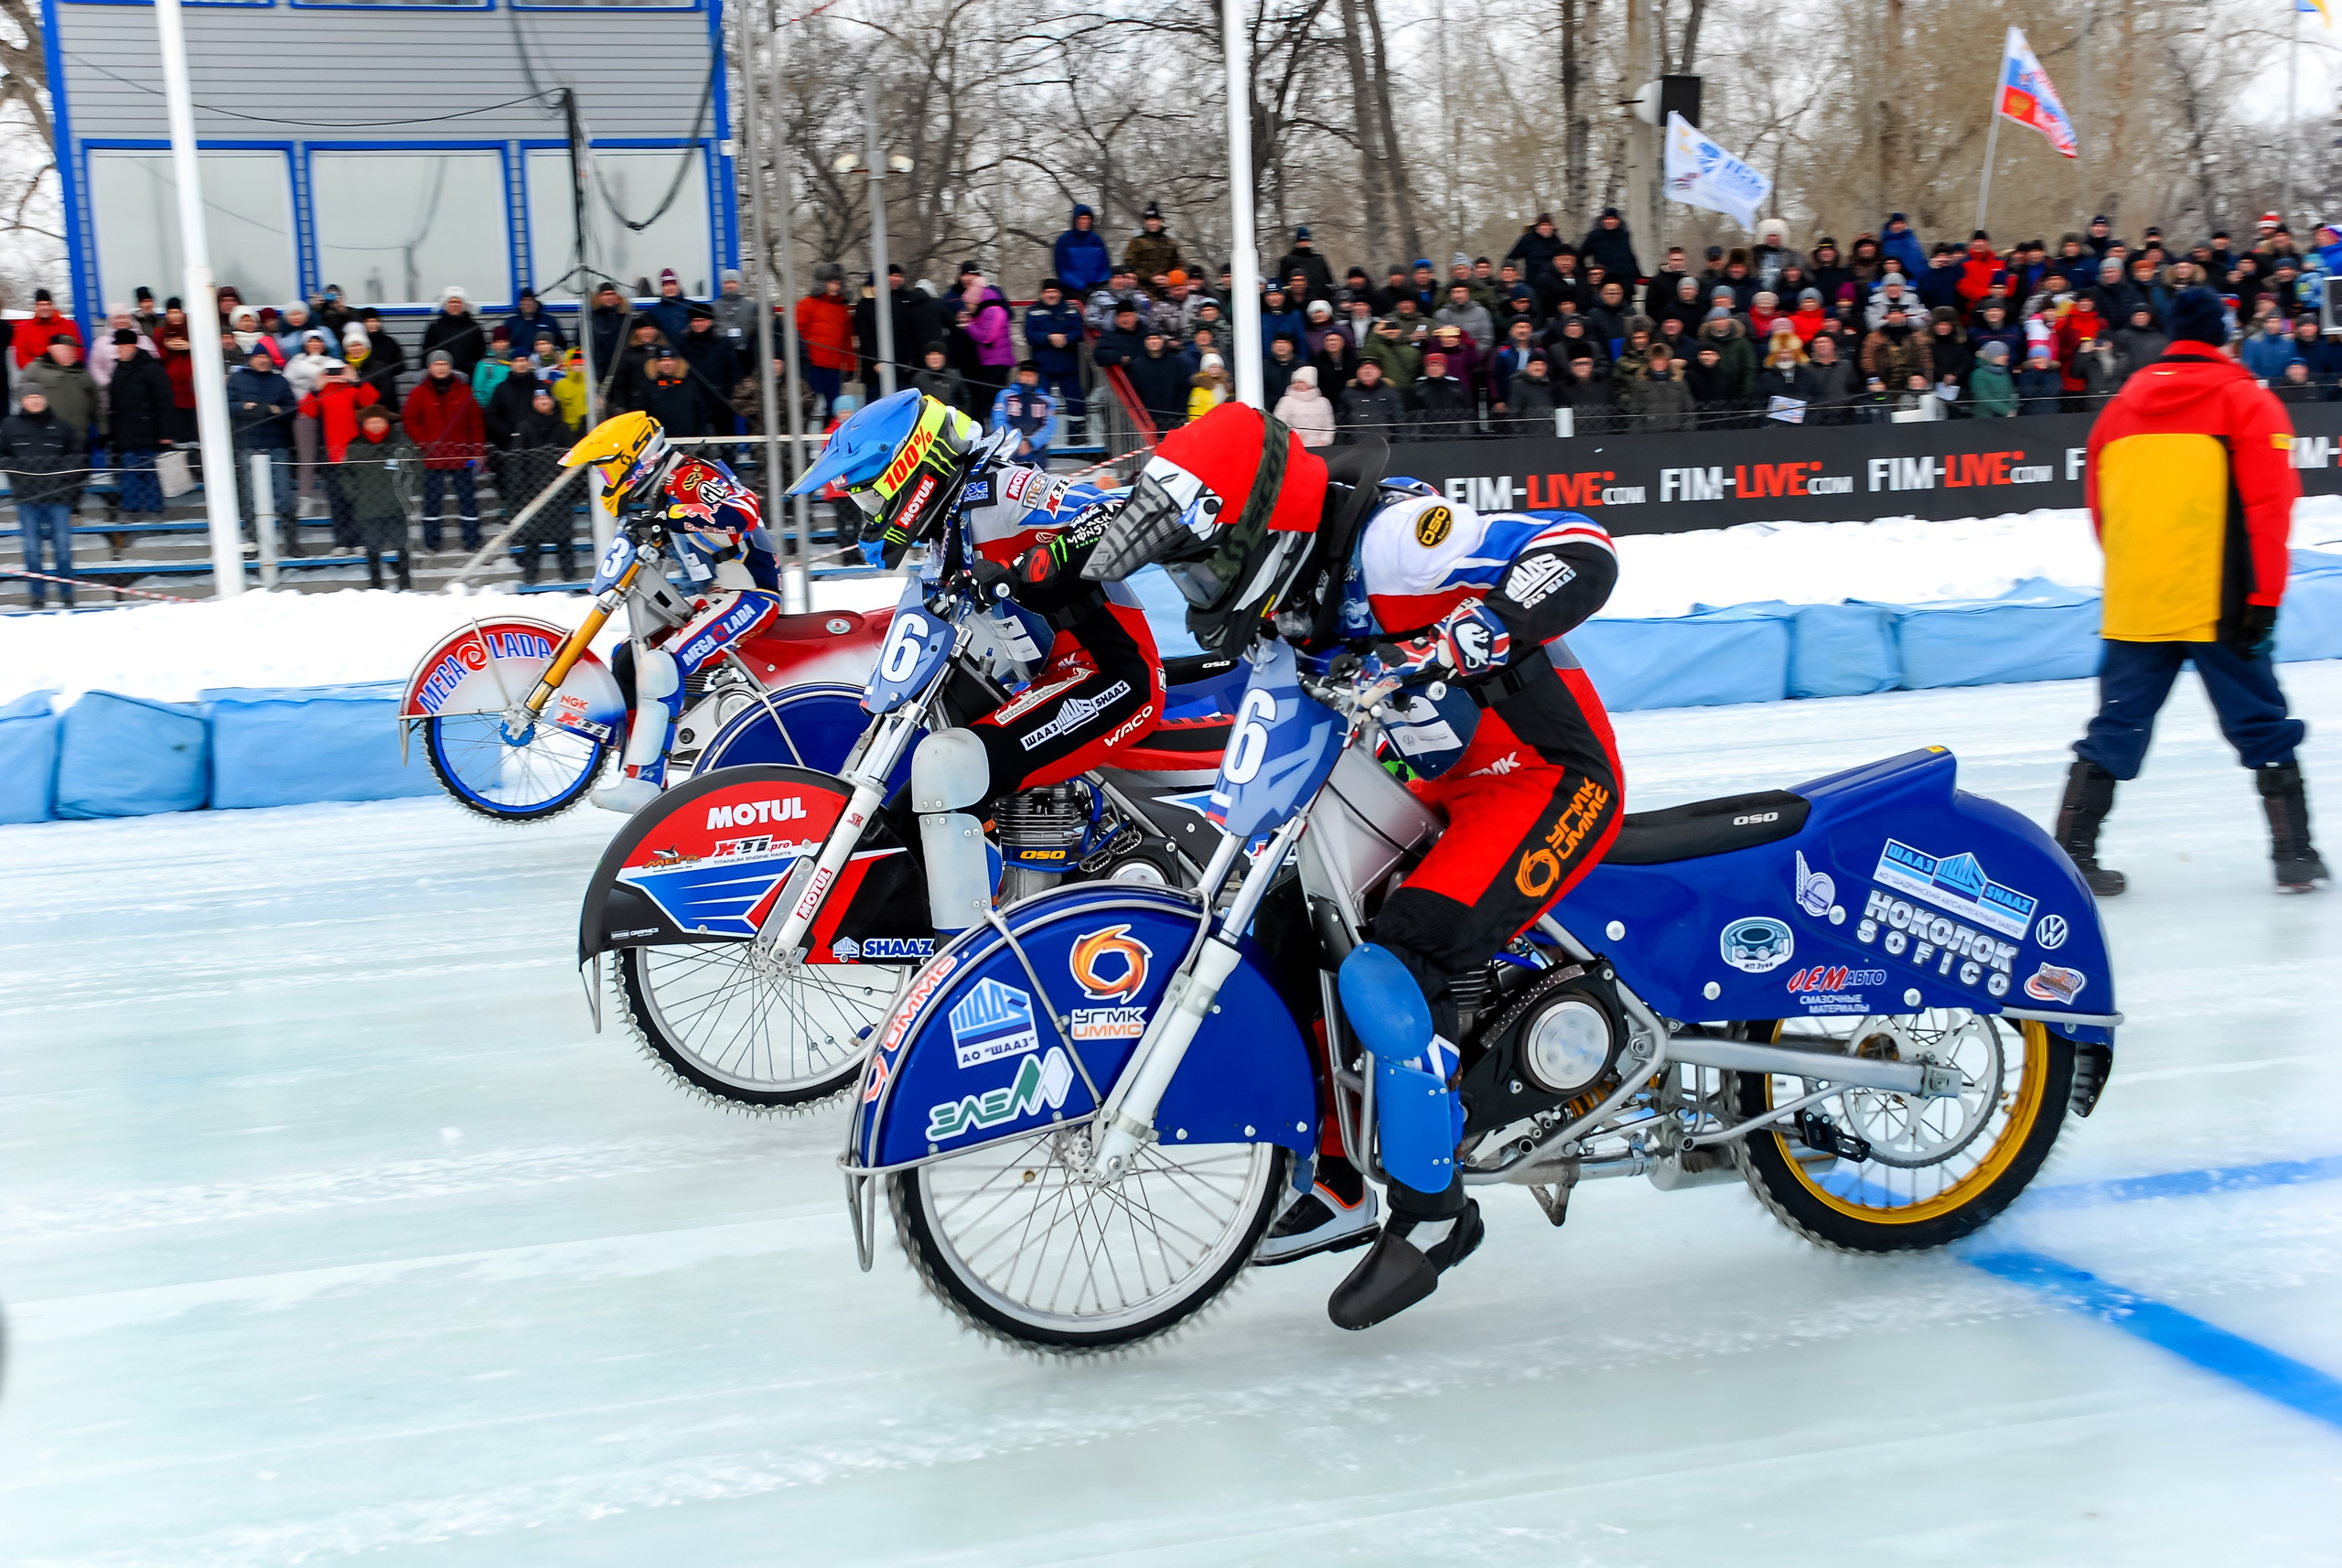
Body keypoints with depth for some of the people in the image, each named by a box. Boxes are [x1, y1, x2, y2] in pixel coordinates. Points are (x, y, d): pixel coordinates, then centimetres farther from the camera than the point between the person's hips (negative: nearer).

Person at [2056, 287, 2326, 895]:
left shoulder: (2122, 404, 12)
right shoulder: (2245, 399, 0)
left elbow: (2099, 507, 16)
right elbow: (2268, 504, -8)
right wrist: (2264, 596, -7)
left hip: (2133, 605, 4)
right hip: (2219, 608, -4)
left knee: (2116, 730, 8)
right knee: (2262, 726, 8)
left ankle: (2072, 853, 5)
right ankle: (2294, 855, 10)